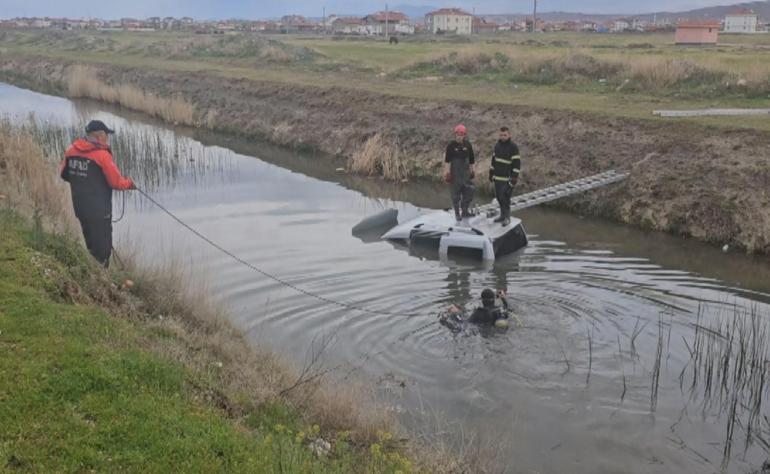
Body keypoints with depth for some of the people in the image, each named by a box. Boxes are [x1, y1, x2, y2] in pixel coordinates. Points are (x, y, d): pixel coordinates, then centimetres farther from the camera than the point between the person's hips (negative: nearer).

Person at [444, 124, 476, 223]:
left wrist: (473, 170, 12)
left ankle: (465, 211, 18)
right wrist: (447, 172, -13)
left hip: (466, 172, 4)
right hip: (455, 173, -4)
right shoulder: (451, 146, -7)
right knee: (456, 194, 3)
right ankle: (457, 214, 13)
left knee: (469, 192, 4)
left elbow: (472, 159, 12)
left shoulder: (468, 145, 3)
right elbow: (447, 160, -8)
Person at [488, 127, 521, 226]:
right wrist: (491, 173, 17)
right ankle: (502, 215, 25)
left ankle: (507, 218, 3)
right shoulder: (497, 145, 8)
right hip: (497, 177, 7)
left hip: (507, 179, -7)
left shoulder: (513, 147, -13)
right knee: (499, 197, 12)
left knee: (505, 197, -9)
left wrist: (514, 178, -20)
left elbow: (517, 163, -15)